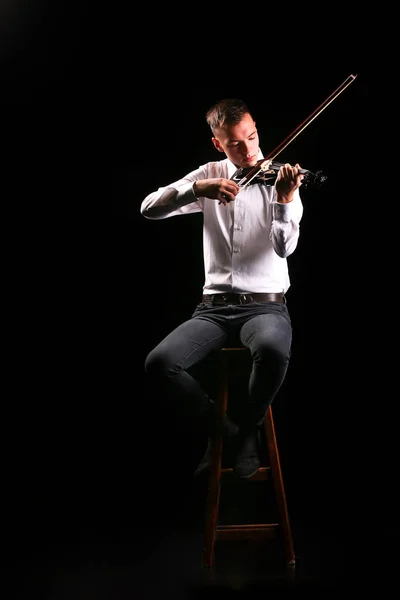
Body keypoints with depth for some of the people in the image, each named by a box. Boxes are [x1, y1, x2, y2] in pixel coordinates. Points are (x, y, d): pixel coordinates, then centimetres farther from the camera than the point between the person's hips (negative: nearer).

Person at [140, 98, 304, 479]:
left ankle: (247, 430, -8)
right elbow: (149, 209, -4)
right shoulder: (210, 175, 8)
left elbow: (284, 248, -14)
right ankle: (220, 431, -1)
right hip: (214, 306, 2)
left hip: (265, 304, -2)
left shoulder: (280, 179, 1)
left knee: (272, 351, -38)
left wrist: (285, 201, -33)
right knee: (159, 363, -24)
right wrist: (197, 188, -21)